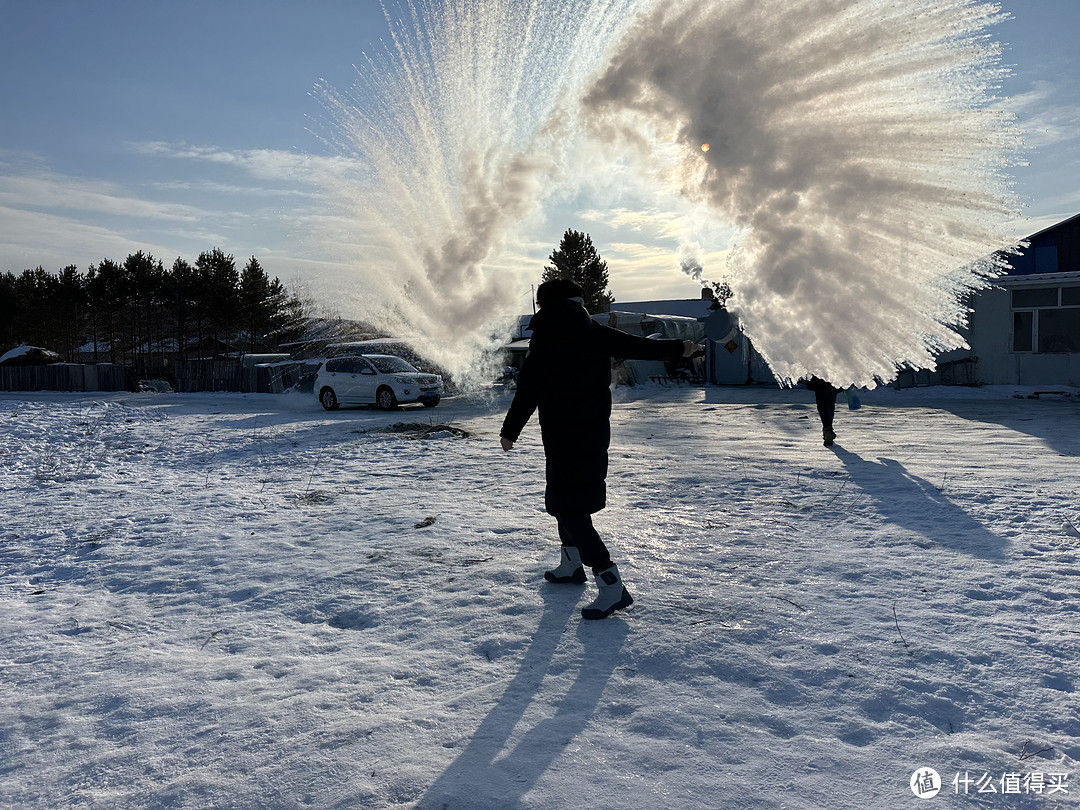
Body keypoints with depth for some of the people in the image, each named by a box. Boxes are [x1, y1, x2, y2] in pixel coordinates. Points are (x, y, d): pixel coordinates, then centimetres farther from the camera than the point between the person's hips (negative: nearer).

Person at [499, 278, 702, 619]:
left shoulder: (545, 338, -12)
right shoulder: (596, 333, 4)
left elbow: (528, 389, -14)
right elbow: (638, 346, 14)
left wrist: (510, 431, -4)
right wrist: (677, 348, 30)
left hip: (564, 434, -7)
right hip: (595, 429, 8)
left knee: (569, 508, -5)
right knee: (567, 495, 25)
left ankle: (612, 585, -12)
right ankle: (571, 564, 38)